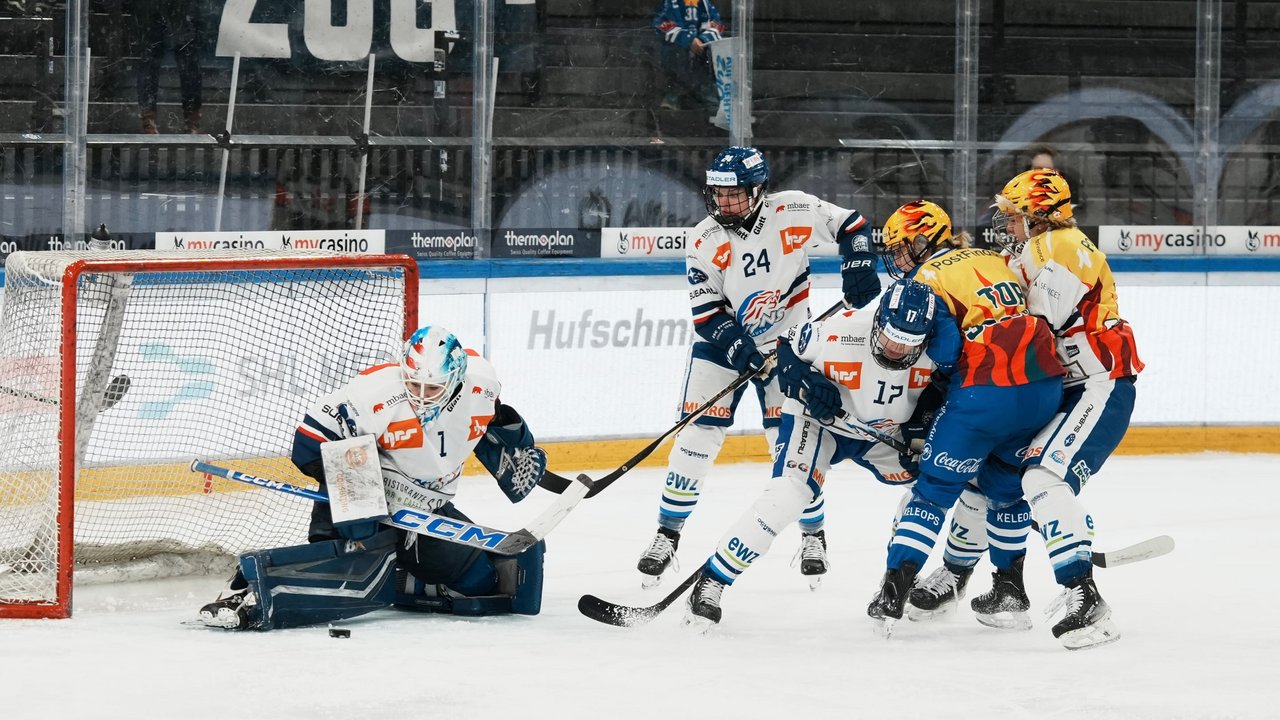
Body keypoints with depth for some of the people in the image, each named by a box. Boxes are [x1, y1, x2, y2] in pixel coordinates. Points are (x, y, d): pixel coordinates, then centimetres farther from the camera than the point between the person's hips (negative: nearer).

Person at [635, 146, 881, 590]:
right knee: (697, 434, -5)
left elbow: (850, 224, -4)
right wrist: (740, 347, -27)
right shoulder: (705, 241, -14)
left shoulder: (792, 211, -17)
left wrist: (858, 267, -17)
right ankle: (668, 534, 4)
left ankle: (813, 534, 14)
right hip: (723, 338, 1)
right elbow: (706, 309, -14)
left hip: (785, 338, -1)